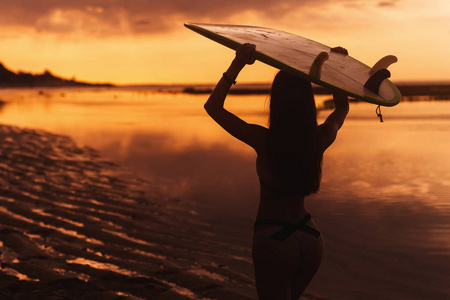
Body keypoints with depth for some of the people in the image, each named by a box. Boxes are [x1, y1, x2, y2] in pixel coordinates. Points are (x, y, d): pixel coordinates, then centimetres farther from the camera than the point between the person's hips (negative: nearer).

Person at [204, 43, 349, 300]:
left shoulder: (264, 141, -20)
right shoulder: (321, 139, -9)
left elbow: (213, 107, -9)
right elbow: (343, 107, 15)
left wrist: (238, 64, -14)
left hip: (273, 241, -5)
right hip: (311, 238, 5)